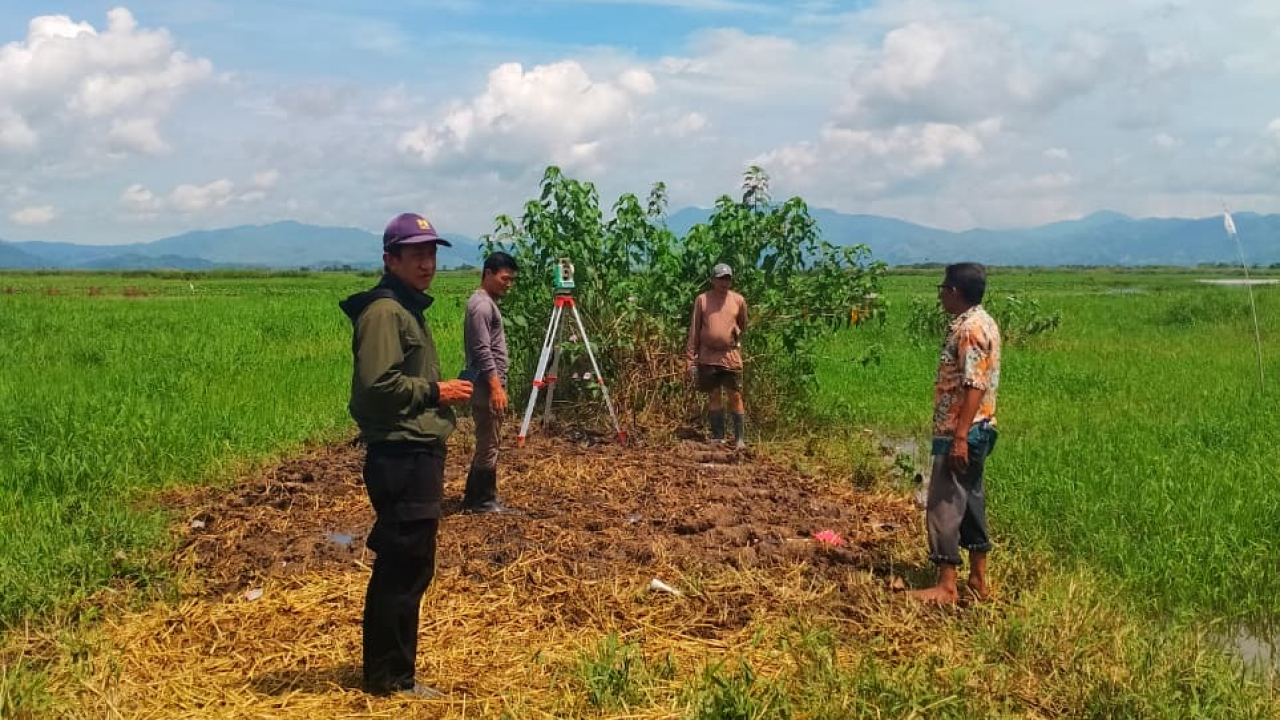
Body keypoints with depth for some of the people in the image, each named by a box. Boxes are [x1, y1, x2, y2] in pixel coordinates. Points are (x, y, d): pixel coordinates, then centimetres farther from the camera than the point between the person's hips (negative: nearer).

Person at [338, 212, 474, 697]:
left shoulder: (407, 308, 18)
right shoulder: (385, 311, -14)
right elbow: (378, 385, -24)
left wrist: (439, 394, 13)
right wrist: (436, 391, -14)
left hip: (417, 455, 10)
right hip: (402, 458, -10)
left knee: (401, 569, 15)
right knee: (406, 570, -4)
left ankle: (390, 670, 24)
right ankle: (390, 677, 6)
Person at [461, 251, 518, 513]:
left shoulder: (487, 302, 17)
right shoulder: (482, 304, -15)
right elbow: (482, 350, -21)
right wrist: (496, 386, -23)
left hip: (489, 384, 10)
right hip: (487, 385, -10)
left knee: (487, 443, 13)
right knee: (489, 444, -5)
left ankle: (474, 497, 19)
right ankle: (483, 501, 2)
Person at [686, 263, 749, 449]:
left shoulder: (738, 300, 3)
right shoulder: (702, 299, 0)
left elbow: (743, 325, 20)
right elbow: (694, 330, 2)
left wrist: (735, 335, 5)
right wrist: (691, 358, -1)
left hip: (731, 357, 0)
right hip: (708, 357, 0)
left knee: (735, 397, 0)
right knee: (713, 396, 8)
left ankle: (740, 438, 7)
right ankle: (718, 437, 18)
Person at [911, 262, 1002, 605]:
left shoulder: (969, 329, -18)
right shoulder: (982, 323, 14)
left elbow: (974, 387, -23)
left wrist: (959, 437, -25)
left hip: (961, 434, -10)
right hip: (977, 430, 10)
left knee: (944, 505, -5)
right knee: (970, 501, 14)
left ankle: (947, 586, -1)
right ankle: (979, 580, 21)